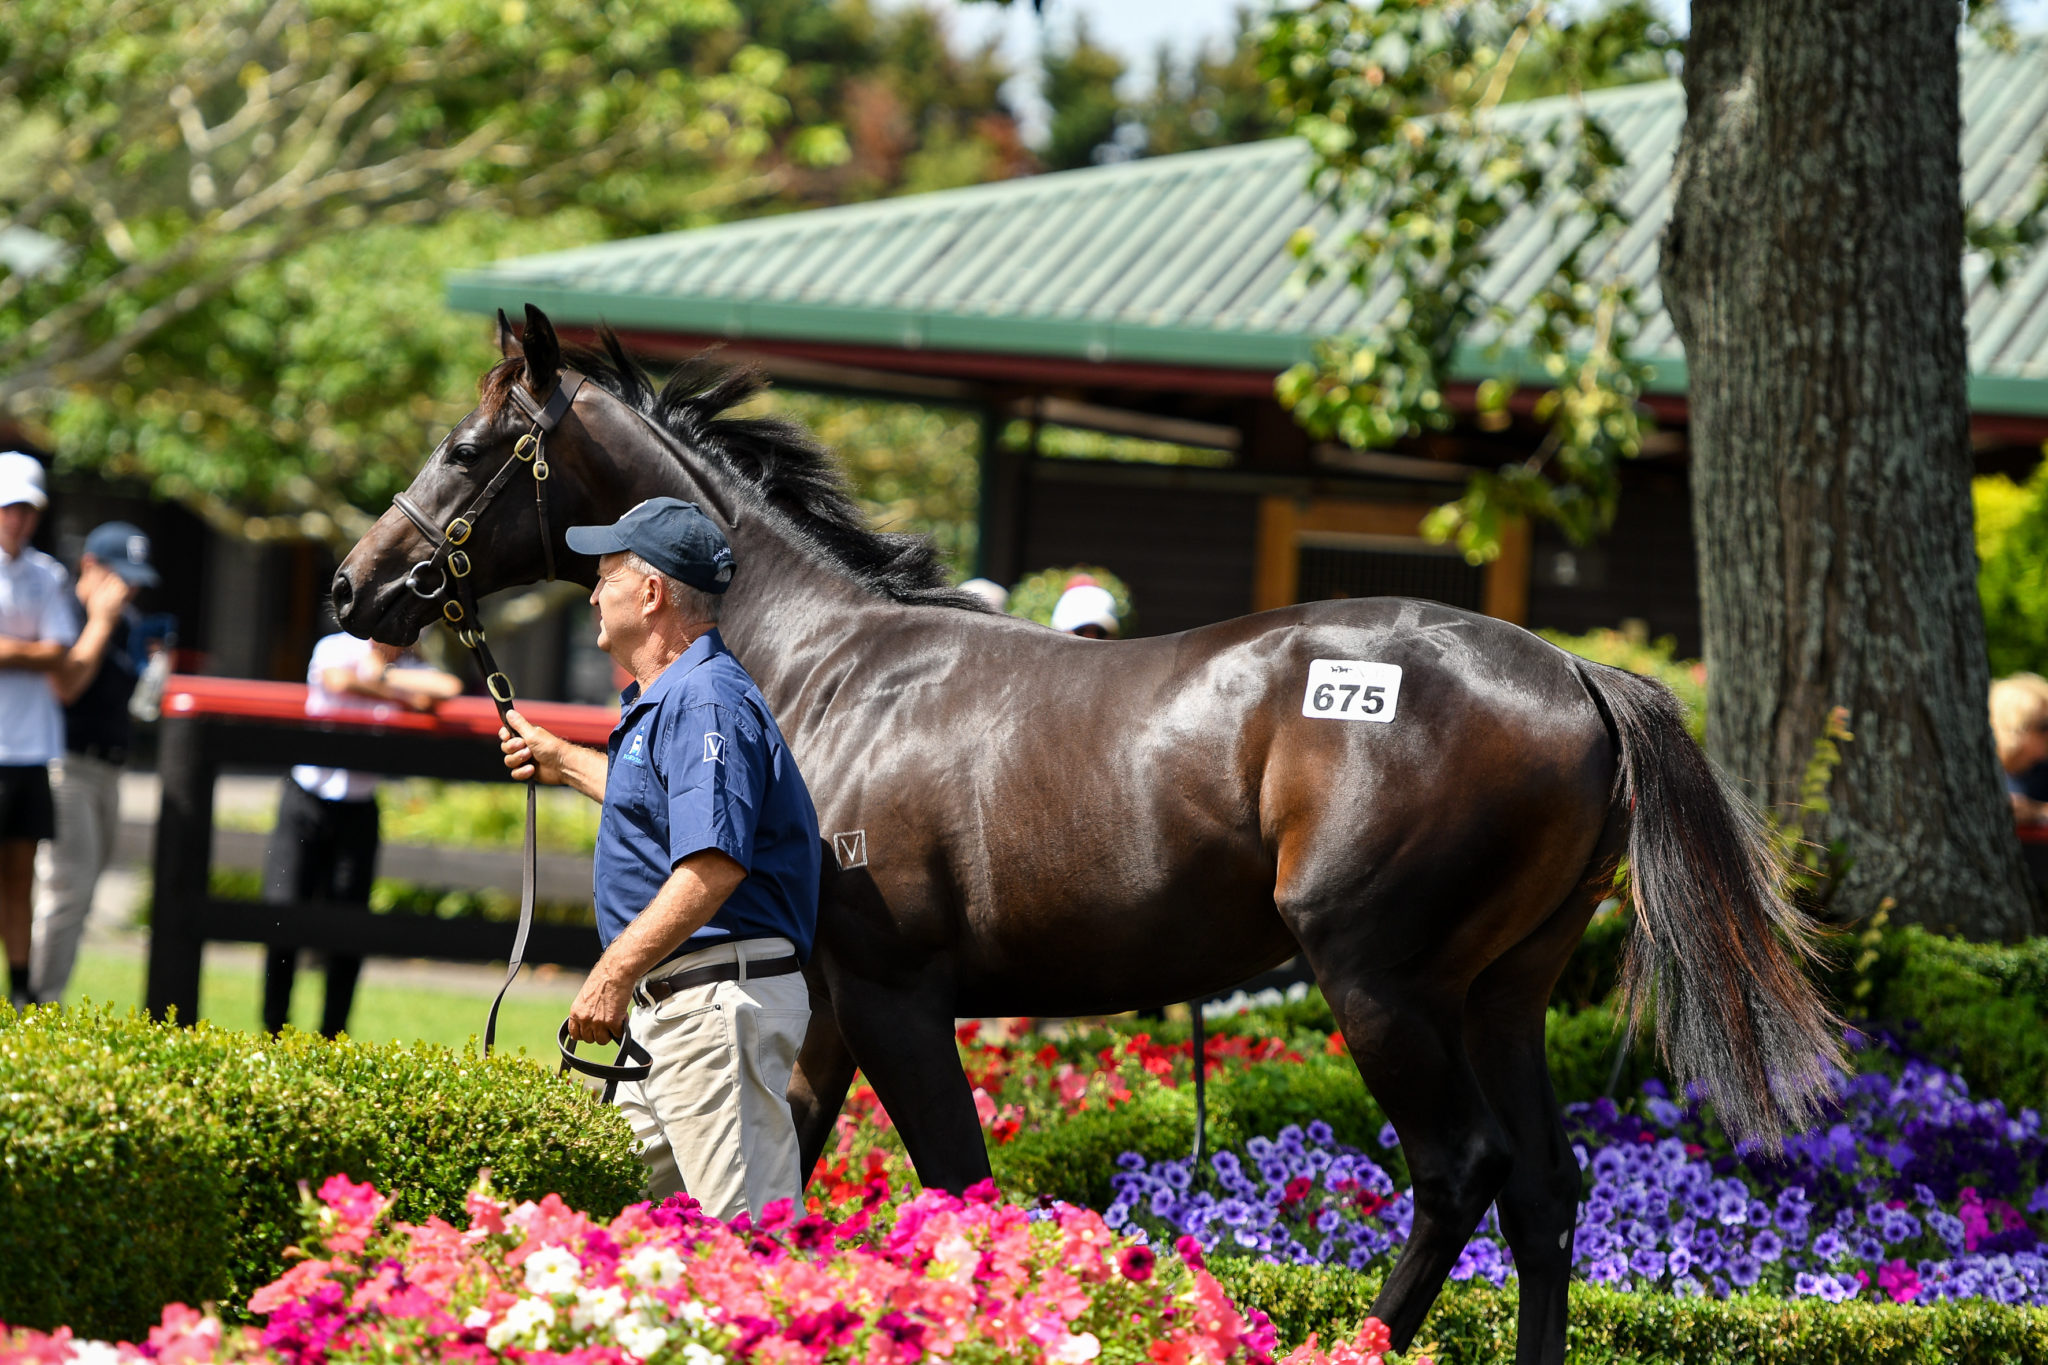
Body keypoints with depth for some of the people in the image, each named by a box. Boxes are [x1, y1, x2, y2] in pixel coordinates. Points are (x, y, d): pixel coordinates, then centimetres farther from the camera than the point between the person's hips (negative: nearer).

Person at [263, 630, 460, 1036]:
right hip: (306, 800, -2)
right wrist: (403, 697, -16)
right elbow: (338, 681, -27)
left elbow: (450, 687, -19)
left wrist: (382, 674, -18)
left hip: (358, 810, 2)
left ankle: (331, 1040, 6)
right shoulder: (337, 648, -4)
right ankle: (273, 1031, 2)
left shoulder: (411, 671, 2)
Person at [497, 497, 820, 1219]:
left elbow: (713, 867, -26)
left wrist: (615, 973, -27)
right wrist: (561, 760, 48)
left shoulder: (705, 700, -16)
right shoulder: (663, 699, 18)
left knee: (744, 1233, -13)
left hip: (718, 997, -11)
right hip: (668, 1009, 11)